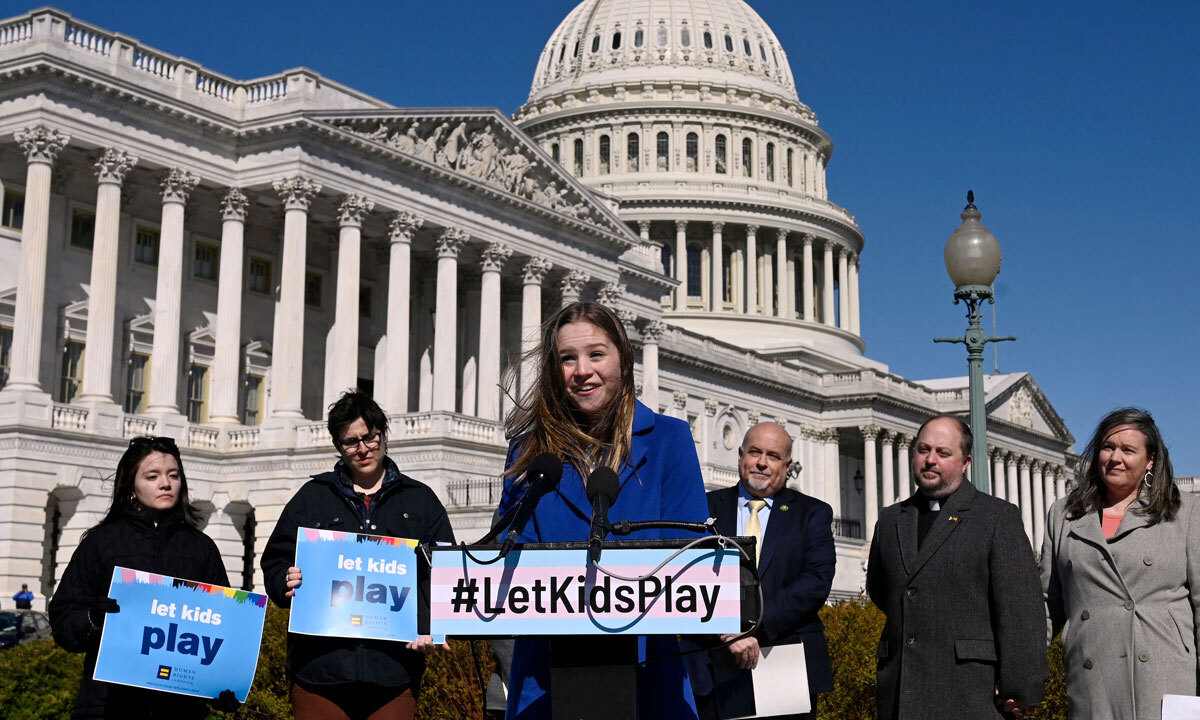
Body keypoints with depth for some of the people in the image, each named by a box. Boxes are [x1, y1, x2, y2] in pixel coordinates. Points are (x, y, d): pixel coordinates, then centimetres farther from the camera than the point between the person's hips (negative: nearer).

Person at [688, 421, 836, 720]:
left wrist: (753, 625, -15)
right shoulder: (706, 507, 8)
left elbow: (817, 582, -5)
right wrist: (727, 631, -19)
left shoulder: (813, 513, 9)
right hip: (714, 668, 0)